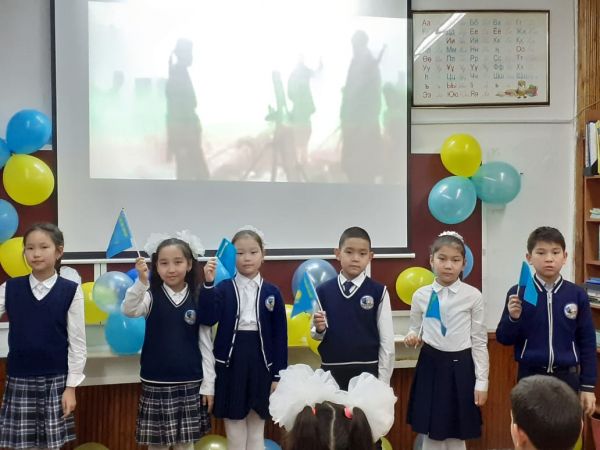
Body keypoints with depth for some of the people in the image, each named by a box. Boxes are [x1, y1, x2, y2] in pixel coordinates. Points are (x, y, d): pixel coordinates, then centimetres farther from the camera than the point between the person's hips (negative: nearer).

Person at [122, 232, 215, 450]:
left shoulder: (199, 299, -2)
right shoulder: (151, 295, -5)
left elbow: (206, 344, 1)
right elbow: (128, 310, -26)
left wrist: (208, 384, 1)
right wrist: (141, 281, -41)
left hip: (190, 384, 1)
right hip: (156, 383, -1)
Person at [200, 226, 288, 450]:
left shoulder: (272, 292, 0)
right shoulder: (223, 288, -2)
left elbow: (280, 335, 2)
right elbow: (208, 318, -18)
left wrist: (278, 373, 0)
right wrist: (208, 284, -27)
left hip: (261, 362, 1)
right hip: (230, 362, 0)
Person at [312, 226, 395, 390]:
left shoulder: (378, 292, -5)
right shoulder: (323, 291, -1)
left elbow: (386, 340, -2)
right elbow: (316, 335, 9)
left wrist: (383, 381, -2)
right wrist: (319, 328, -13)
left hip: (367, 370, -1)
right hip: (332, 370, 2)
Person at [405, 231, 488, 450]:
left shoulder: (473, 296, -5)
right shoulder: (421, 295, 0)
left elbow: (479, 341, -2)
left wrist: (482, 381, -3)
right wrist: (412, 337, -13)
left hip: (460, 367, -1)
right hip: (430, 366, 2)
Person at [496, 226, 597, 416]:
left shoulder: (577, 295, -2)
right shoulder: (518, 293, -5)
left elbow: (587, 342, 3)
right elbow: (504, 338, -1)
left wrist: (588, 386, 3)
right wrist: (513, 318, -20)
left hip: (566, 377, 1)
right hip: (530, 377, -1)